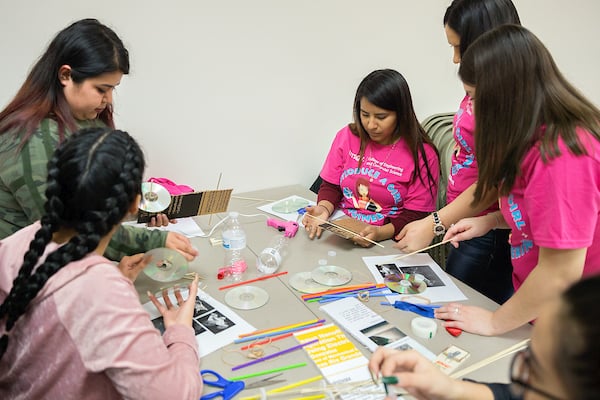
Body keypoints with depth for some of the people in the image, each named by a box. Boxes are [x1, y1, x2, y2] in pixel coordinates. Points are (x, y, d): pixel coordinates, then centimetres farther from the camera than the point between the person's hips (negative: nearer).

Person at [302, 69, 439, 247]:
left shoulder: (422, 155, -7)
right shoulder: (347, 136, 5)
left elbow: (416, 214, -6)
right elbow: (331, 185, 10)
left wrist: (380, 233, -23)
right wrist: (324, 209, -13)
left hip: (387, 241, -4)